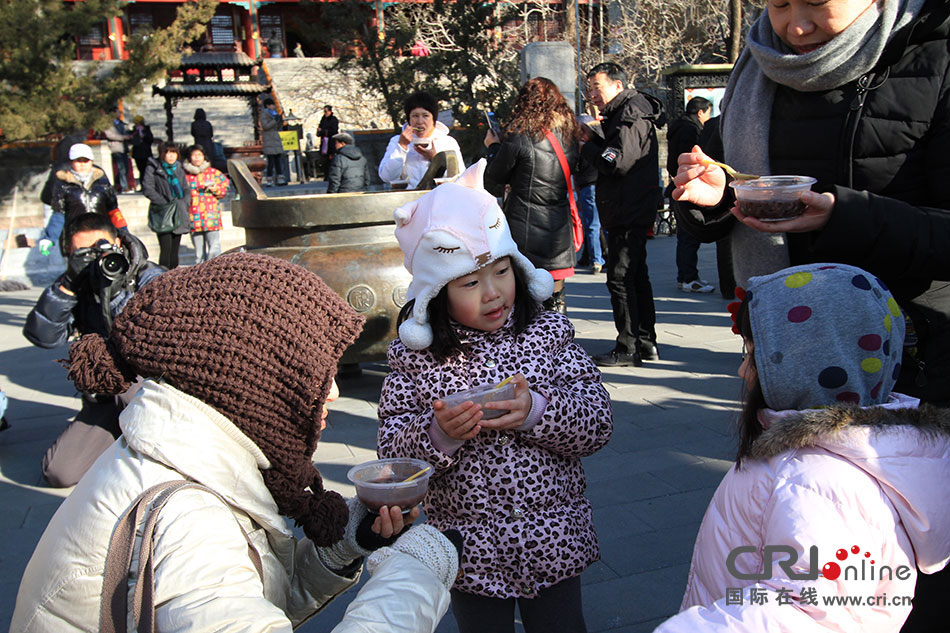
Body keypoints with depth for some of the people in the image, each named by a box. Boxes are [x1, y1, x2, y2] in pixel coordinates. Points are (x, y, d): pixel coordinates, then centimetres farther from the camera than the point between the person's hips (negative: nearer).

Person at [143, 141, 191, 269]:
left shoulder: (179, 168, 14)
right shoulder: (153, 168, -2)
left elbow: (186, 189, 17)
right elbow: (148, 189, -10)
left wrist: (185, 203, -1)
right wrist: (165, 203, -15)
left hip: (178, 215, 5)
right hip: (162, 215, -5)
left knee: (175, 249, 9)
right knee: (166, 249, -11)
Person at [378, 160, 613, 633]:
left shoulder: (548, 333, -6)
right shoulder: (416, 356, -10)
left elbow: (599, 422, -9)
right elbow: (392, 452, -8)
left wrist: (537, 411, -26)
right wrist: (438, 435, -27)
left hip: (552, 541, 1)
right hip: (470, 552, 0)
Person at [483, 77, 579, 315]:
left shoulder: (519, 135, -12)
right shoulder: (569, 135, 5)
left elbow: (494, 181, -4)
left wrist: (493, 147, 14)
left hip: (525, 229, -5)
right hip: (559, 228, 6)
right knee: (555, 298, 15)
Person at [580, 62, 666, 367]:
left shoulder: (630, 117, -15)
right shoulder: (622, 114, 18)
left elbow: (616, 163, -23)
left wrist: (585, 148, -10)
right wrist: (594, 139, 5)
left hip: (628, 214, -11)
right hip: (633, 212, 11)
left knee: (620, 278, -7)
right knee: (636, 275, 14)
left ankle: (628, 348, -1)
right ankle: (646, 342, 23)